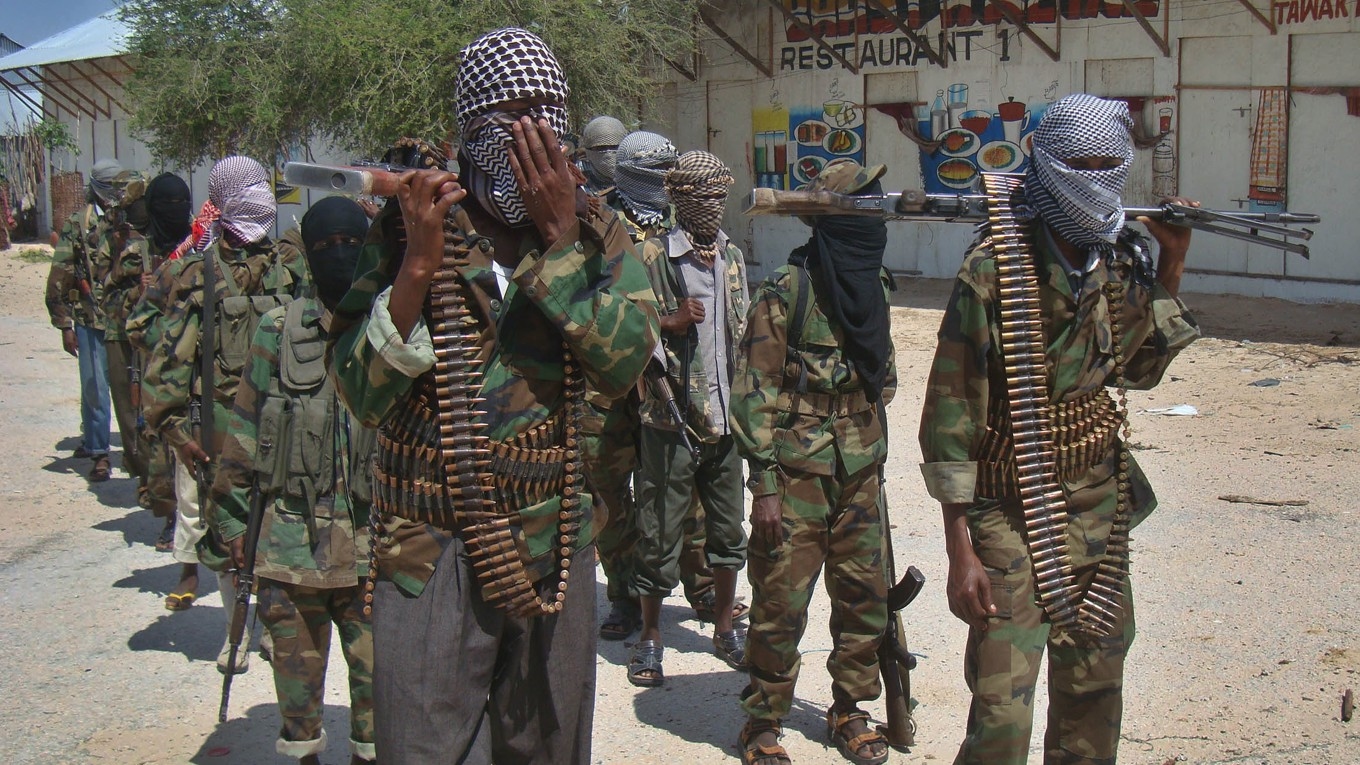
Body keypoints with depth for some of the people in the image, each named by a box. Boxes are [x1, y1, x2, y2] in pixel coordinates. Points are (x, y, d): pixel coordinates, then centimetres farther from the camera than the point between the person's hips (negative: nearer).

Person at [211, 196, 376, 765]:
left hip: (376, 542, -1)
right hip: (292, 539, 1)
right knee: (297, 660, 12)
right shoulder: (280, 332, 3)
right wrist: (232, 518, 6)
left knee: (374, 665, 6)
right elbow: (245, 428, 7)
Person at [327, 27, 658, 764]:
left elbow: (622, 361, -14)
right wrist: (419, 265, -19)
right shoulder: (409, 229, -2)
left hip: (553, 549, 2)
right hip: (432, 555, -2)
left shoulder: (597, 238, 3)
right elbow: (361, 393, -10)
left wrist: (559, 237, -16)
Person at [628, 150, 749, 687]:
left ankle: (725, 628, 30)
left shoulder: (733, 257, 11)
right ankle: (650, 637, 19)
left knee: (728, 530, 14)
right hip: (671, 420, -5)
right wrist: (670, 322, -22)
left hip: (725, 419, 6)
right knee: (661, 532, 3)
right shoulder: (650, 257, -9)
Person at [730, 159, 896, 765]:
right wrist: (764, 485, -14)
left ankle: (848, 710, 28)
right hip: (799, 475, -6)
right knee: (782, 603, 0)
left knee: (865, 595, 11)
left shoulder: (871, 286, 8)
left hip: (860, 475, 6)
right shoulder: (786, 294, -11)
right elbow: (755, 394, -12)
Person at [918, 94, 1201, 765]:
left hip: (1100, 504, 6)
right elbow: (951, 410, -14)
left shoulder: (1128, 260, 1)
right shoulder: (994, 270, -16)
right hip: (1011, 506, -5)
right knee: (1002, 711, -7)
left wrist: (1169, 271, 4)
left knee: (1093, 695, 16)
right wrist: (961, 551, -15)